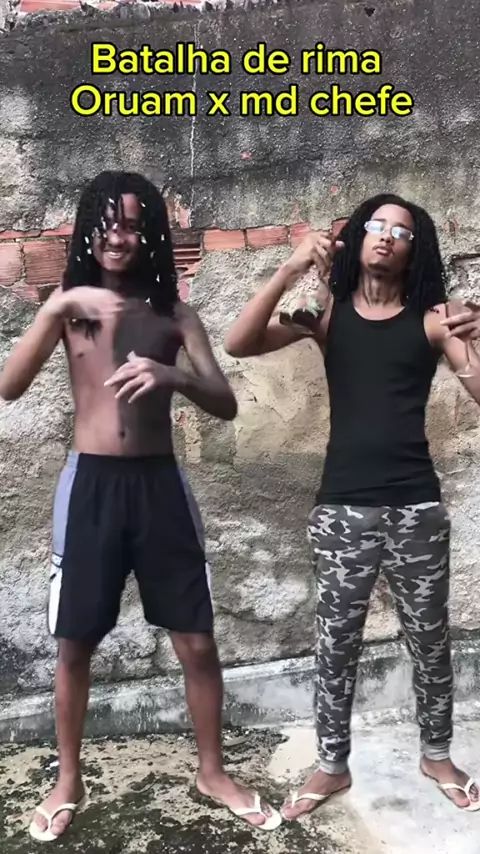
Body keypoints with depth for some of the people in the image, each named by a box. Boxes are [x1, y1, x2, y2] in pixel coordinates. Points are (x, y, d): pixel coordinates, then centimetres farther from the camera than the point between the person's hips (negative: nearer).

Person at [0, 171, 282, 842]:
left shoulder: (174, 313, 5)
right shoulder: (69, 304, 4)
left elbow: (227, 405, -3)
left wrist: (173, 376, -23)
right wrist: (54, 309, -20)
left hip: (160, 482, 1)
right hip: (91, 484, 0)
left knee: (198, 642, 6)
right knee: (74, 645, 9)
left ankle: (212, 772, 30)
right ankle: (68, 783, 33)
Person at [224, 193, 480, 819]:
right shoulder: (326, 310, 3)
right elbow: (238, 345, -9)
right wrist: (290, 270, -17)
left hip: (416, 505, 1)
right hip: (342, 506, 0)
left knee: (429, 639, 15)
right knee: (337, 641, 11)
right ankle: (333, 765, 31)